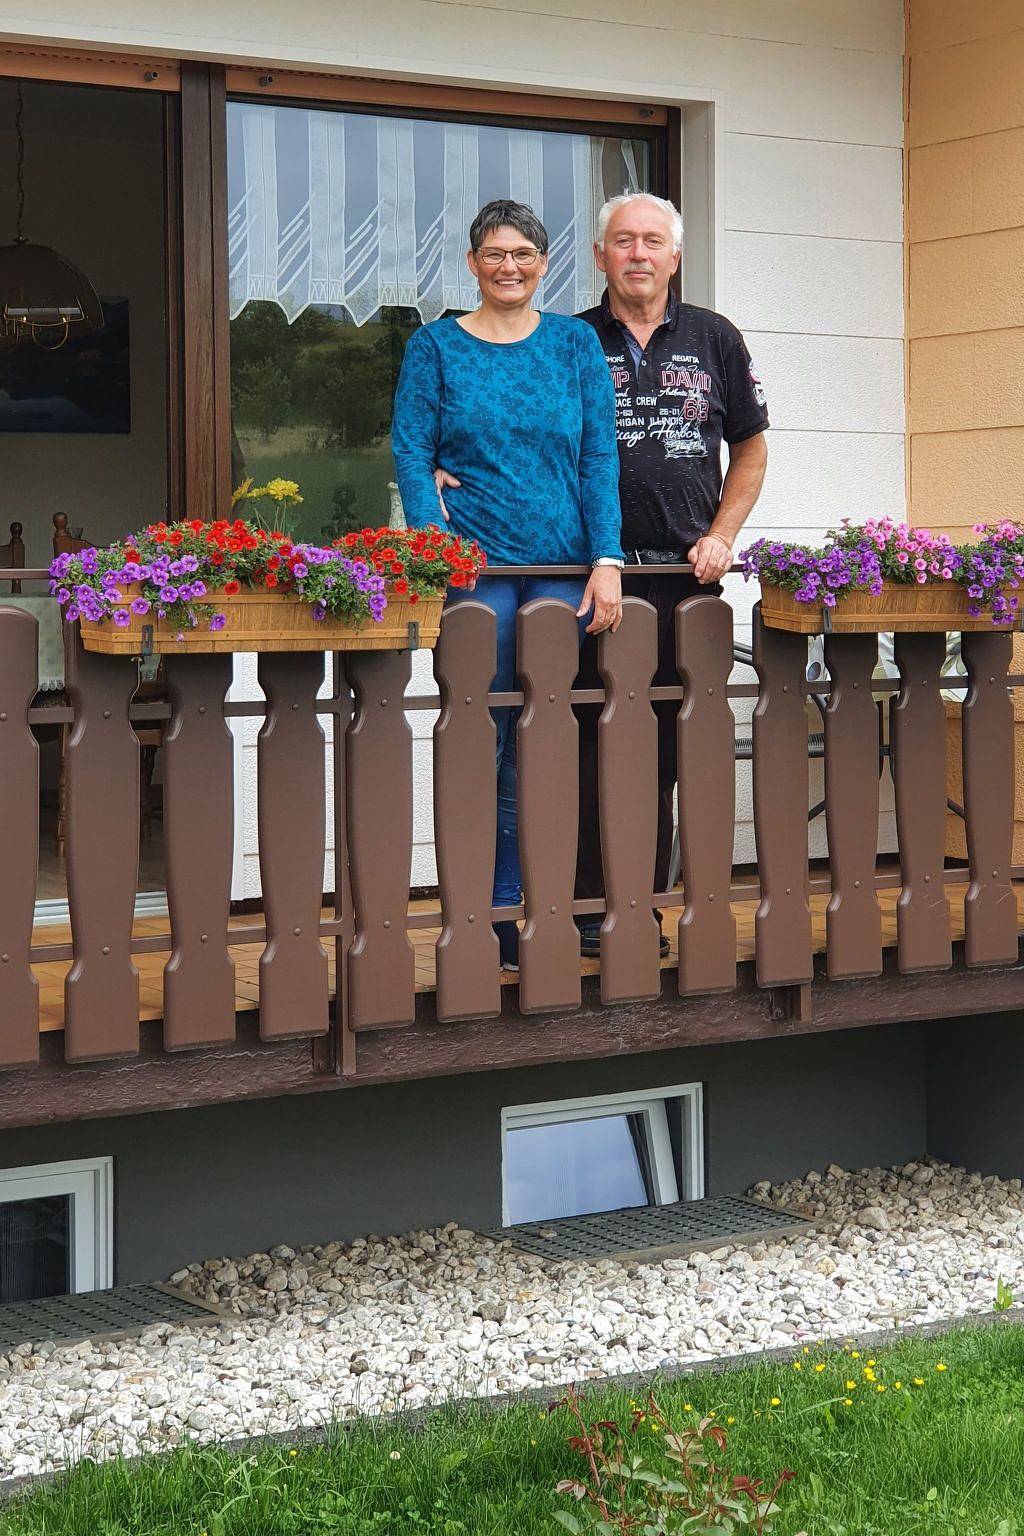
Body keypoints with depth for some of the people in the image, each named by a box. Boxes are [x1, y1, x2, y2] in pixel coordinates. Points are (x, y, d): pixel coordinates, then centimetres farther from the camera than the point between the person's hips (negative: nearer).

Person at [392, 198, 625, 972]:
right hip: (474, 561, -2)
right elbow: (412, 453, 1)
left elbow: (600, 459, 6)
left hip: (562, 563, 2)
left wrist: (606, 560, -4)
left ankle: (505, 911, 9)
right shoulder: (437, 346, 6)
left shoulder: (576, 343, 10)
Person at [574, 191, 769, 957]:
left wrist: (720, 536, 3)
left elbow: (751, 448, 15)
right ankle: (588, 914, 4)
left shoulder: (715, 340, 10)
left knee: (668, 749, 5)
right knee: (591, 745, -2)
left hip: (685, 575, 2)